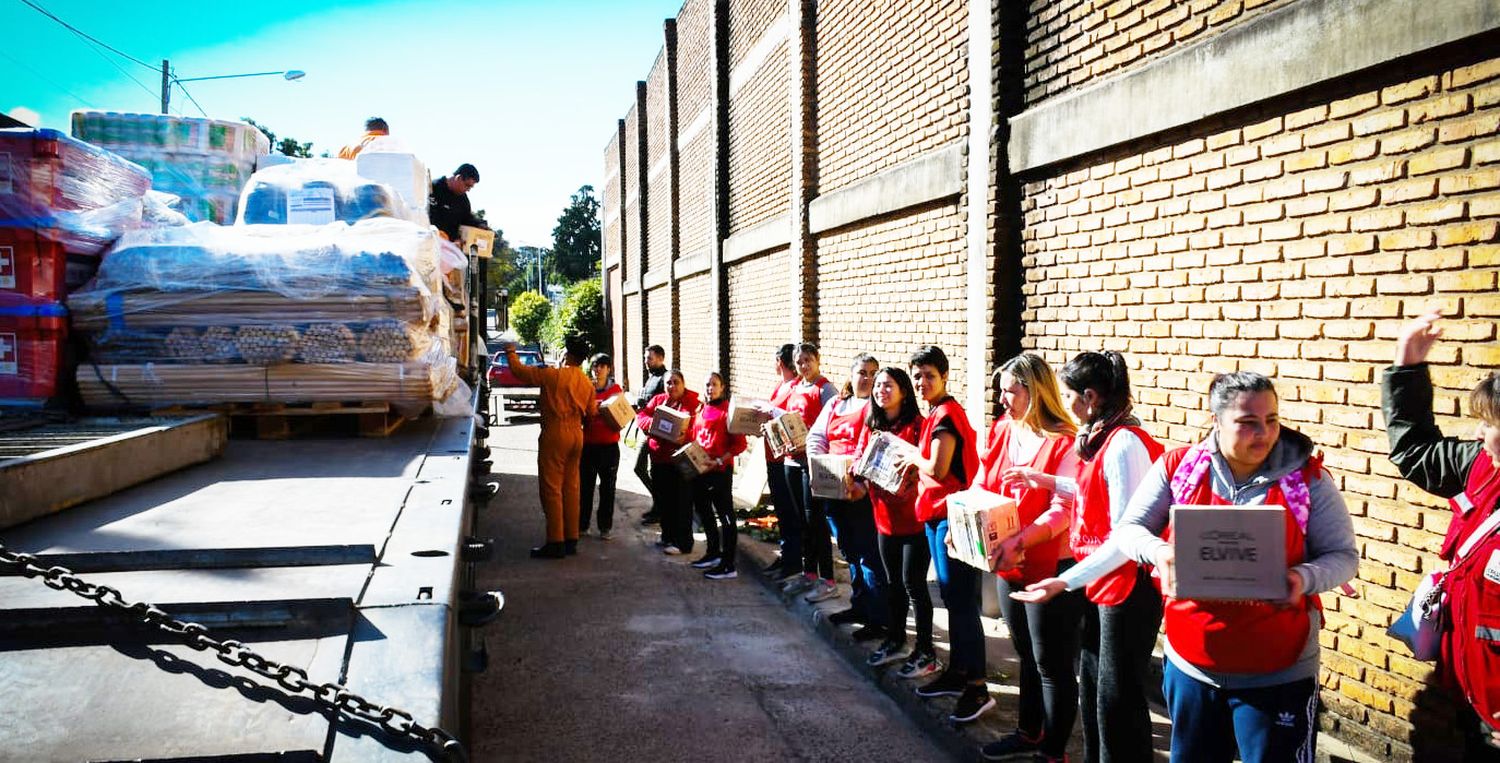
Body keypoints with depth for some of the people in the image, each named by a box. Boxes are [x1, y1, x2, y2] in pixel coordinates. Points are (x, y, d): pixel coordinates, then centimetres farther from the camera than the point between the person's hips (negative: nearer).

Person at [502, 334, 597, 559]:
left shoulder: (554, 375, -12)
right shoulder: (587, 383, 8)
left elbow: (520, 371, -6)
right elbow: (592, 412, 15)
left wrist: (511, 352, 12)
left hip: (555, 434, -7)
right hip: (576, 435, 7)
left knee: (551, 488, -3)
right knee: (571, 488, 11)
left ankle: (556, 543, -4)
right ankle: (571, 540, 15)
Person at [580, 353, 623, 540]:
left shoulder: (616, 389, 3)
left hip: (609, 445, -1)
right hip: (588, 444, 1)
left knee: (607, 486, 6)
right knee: (585, 485, 5)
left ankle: (606, 526, 15)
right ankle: (581, 524, 17)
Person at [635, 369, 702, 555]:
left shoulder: (693, 401, -5)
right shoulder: (658, 400, 12)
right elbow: (641, 416, 5)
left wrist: (685, 435, -34)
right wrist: (652, 423, -17)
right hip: (658, 458, 6)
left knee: (681, 502, -3)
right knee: (662, 499, 15)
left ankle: (683, 542, 3)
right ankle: (668, 536, 29)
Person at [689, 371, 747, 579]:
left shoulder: (728, 411, -8)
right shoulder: (700, 411, 13)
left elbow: (740, 444, -12)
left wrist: (719, 461, -19)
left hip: (720, 471, -8)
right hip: (699, 470, 8)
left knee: (725, 515, -4)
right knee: (704, 511, 19)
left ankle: (728, 565, -1)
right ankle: (713, 553, 36)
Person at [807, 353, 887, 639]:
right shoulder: (835, 405, 17)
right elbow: (815, 437, 15)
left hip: (863, 494, -7)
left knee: (869, 556, -4)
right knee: (850, 552, 18)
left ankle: (878, 619, 3)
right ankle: (859, 606, 32)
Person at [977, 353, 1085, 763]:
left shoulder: (1063, 442, -17)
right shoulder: (1003, 431, 5)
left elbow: (1064, 510, -23)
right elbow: (982, 488, 9)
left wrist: (1018, 541, -32)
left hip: (1051, 568, -8)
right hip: (1010, 565, 8)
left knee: (1052, 664, 5)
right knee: (1027, 656, 22)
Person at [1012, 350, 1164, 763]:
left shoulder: (1124, 444, -23)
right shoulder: (1102, 438, 6)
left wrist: (1065, 582, -28)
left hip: (1128, 588, -10)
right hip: (1100, 584, 10)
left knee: (1117, 701, 2)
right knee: (1091, 688, 19)